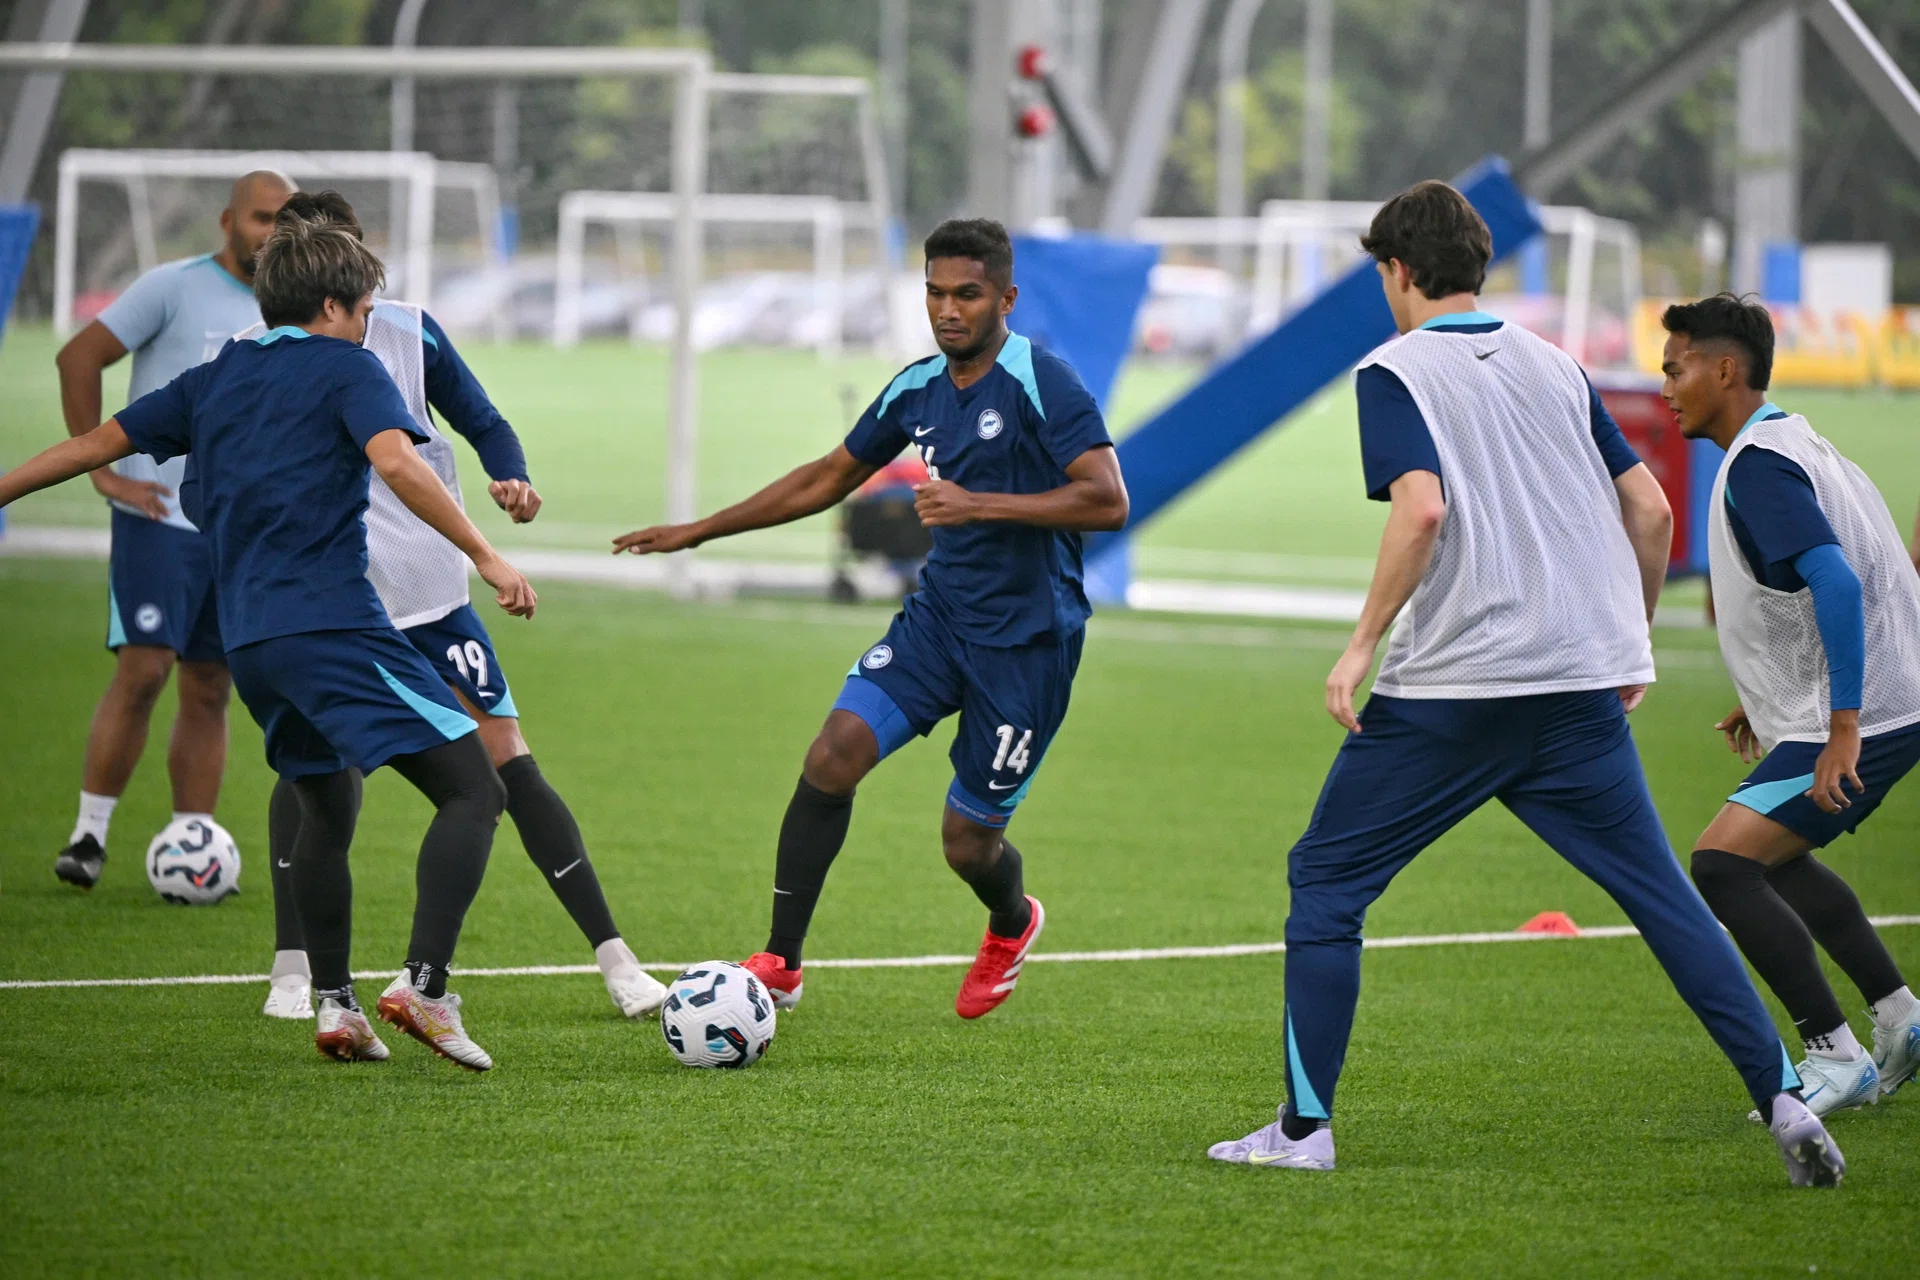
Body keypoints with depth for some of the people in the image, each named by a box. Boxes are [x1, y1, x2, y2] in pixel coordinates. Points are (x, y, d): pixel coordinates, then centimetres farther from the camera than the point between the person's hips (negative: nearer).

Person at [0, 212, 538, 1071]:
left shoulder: (213, 381, 19)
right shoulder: (343, 368, 1)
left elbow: (100, 442, 22)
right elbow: (395, 460, -16)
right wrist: (486, 558, -16)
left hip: (249, 641, 7)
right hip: (336, 623, -7)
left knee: (326, 807, 26)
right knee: (471, 790, -8)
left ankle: (333, 1005, 21)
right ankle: (424, 984, -24)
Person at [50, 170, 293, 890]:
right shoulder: (174, 288, -5)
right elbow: (77, 358, -7)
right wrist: (102, 473, -10)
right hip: (159, 517, -5)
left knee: (209, 691, 5)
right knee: (143, 669, -15)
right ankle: (88, 836, -6)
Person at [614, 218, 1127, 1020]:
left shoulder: (1043, 383, -15)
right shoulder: (917, 390, 6)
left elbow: (1107, 501, -23)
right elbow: (828, 479, 20)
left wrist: (982, 505, -28)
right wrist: (700, 532, 21)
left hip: (1027, 642, -6)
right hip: (939, 615, 6)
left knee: (968, 841, 2)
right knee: (833, 756, -15)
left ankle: (1012, 926, 40)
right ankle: (780, 965, -7)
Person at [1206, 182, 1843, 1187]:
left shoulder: (1395, 372, -2)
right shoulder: (1553, 366, 14)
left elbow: (1421, 507, -18)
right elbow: (1651, 511, 12)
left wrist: (1363, 642, -12)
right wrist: (1630, 639, 23)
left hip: (1446, 692, -5)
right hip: (1582, 684, 5)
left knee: (1324, 882, 8)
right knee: (1663, 896, 7)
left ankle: (1305, 1126, 6)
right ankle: (1783, 1101, -3)